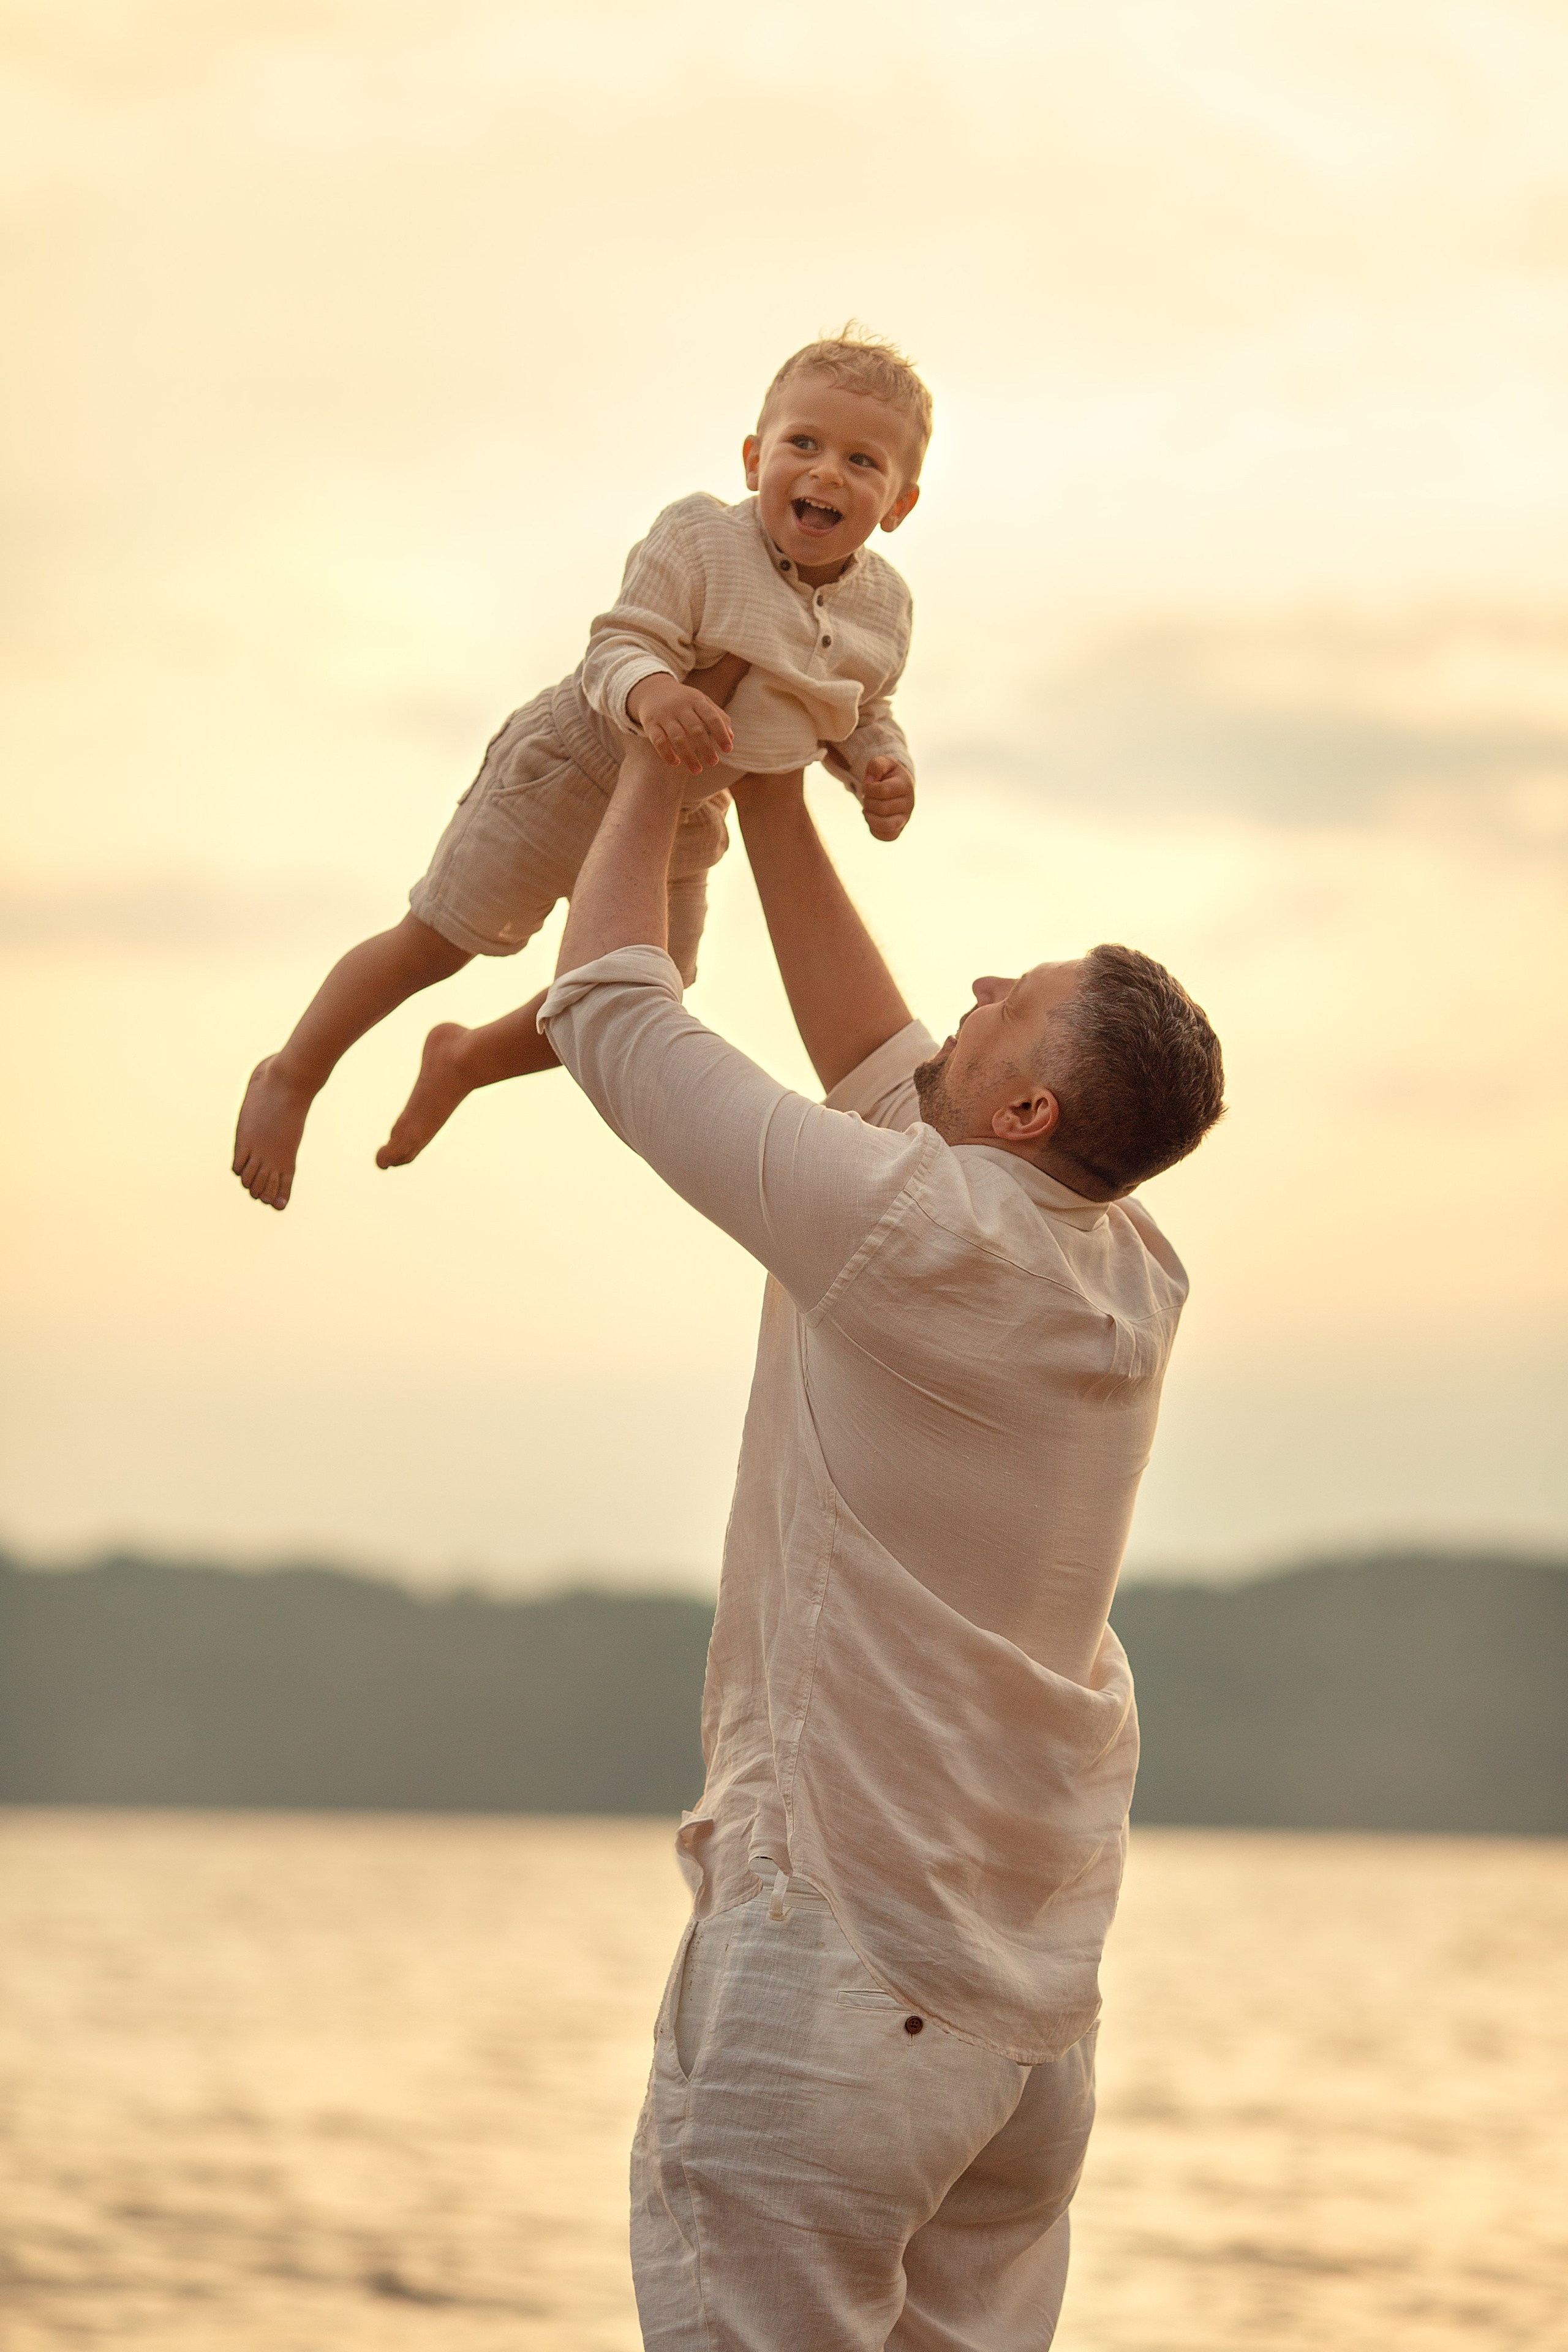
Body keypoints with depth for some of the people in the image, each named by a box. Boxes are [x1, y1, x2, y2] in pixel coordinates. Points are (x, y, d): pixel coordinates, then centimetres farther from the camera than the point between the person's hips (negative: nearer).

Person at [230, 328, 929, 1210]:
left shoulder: (884, 607, -10)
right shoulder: (700, 539, -28)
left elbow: (864, 716, 8)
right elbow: (617, 650, -33)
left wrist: (885, 770, -14)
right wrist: (652, 692, -56)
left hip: (678, 820, 6)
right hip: (572, 773, -6)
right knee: (436, 944, 1)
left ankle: (464, 1061, 45)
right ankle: (293, 1079, 24)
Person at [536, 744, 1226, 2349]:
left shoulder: (907, 1230, -16)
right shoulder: (1132, 1280, 6)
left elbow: (606, 1006, -6)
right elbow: (875, 1062, 22)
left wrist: (653, 767, 9)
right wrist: (772, 800, 25)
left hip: (840, 1959, -8)